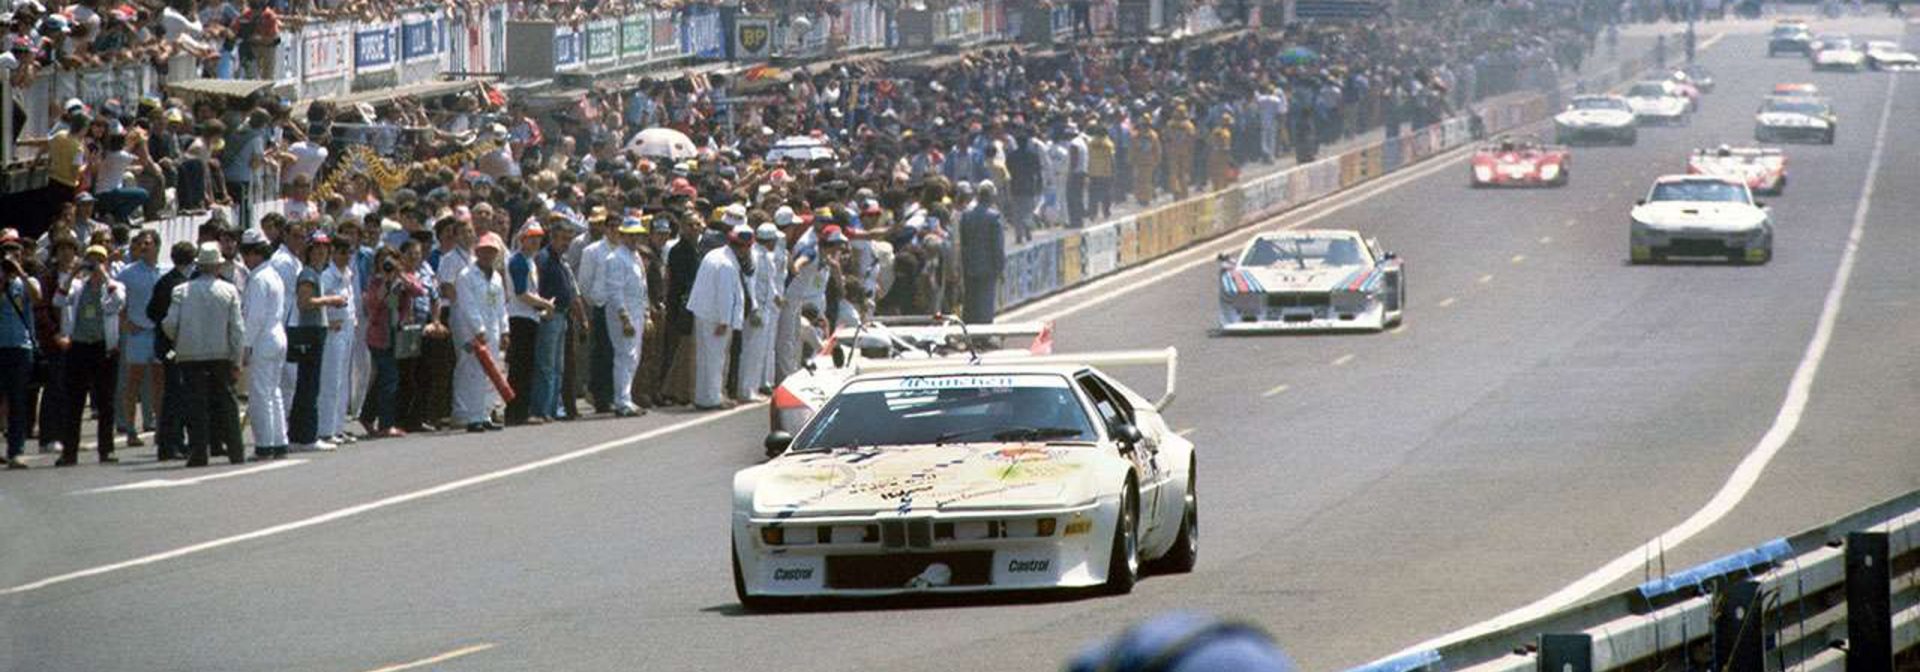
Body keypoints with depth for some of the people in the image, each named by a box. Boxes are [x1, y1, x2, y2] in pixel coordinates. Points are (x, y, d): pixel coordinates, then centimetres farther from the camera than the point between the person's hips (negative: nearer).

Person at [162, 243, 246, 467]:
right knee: (225, 401, 10)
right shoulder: (229, 291, -2)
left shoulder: (182, 291, -4)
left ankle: (198, 453, -3)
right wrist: (237, 361, 3)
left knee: (195, 405, 2)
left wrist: (178, 342, 15)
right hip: (221, 354, 1)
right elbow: (238, 328, -3)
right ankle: (235, 452, 11)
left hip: (190, 355, -1)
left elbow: (170, 324, -7)